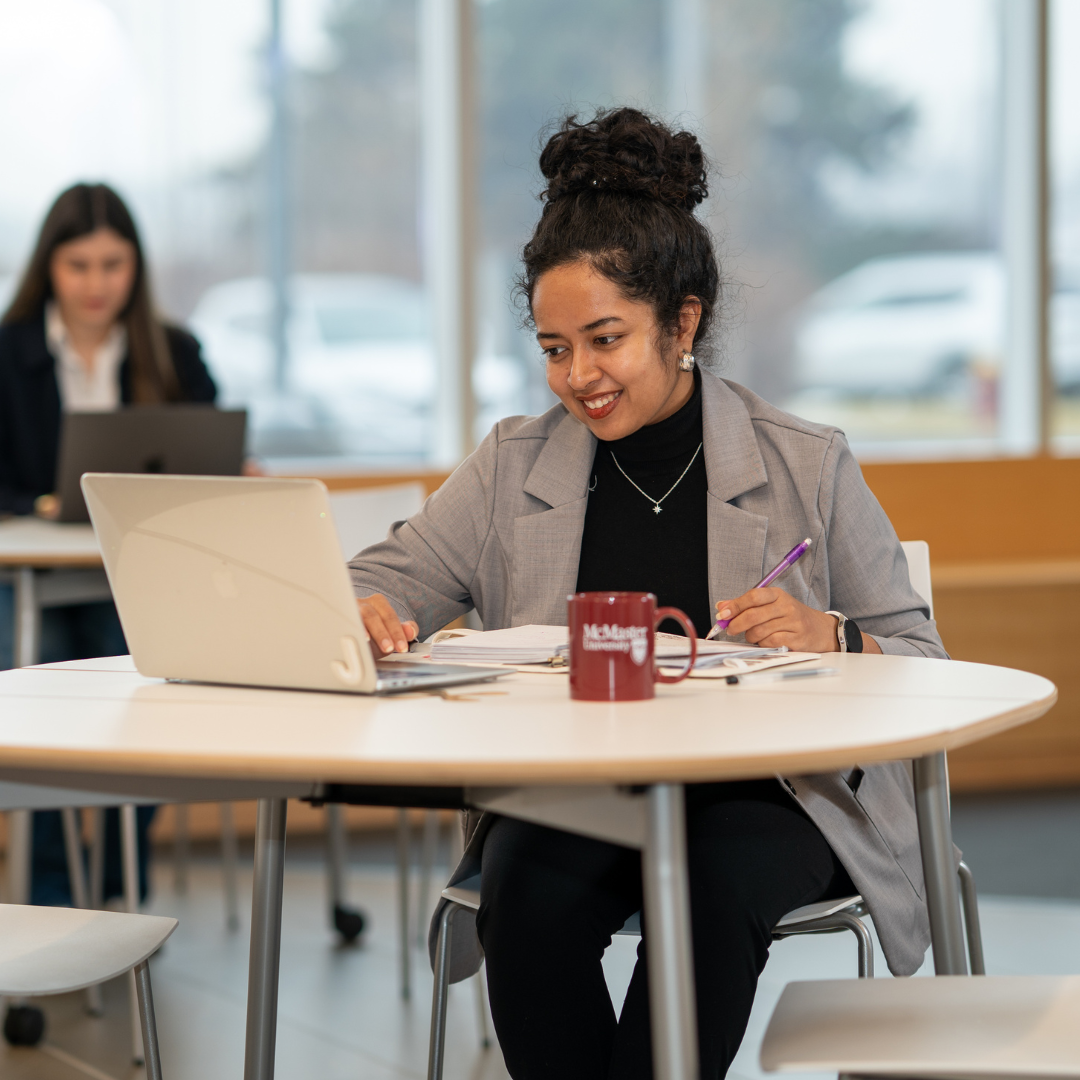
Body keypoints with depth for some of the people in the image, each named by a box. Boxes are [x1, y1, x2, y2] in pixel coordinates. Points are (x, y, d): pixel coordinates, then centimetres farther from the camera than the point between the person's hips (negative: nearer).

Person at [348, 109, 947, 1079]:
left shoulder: (808, 467, 6)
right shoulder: (514, 467, 14)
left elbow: (920, 660, 7)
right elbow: (390, 579, 11)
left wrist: (829, 640, -15)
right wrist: (366, 612, -14)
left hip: (768, 791, -2)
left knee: (713, 891, -36)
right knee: (531, 894, -32)